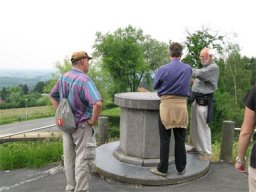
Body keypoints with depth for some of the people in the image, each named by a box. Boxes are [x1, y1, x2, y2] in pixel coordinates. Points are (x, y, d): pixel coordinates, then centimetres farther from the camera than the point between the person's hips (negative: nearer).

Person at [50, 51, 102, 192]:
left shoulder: (64, 77, 3)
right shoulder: (84, 80, -21)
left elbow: (53, 96, 17)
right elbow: (98, 103, -33)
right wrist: (93, 121, -18)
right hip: (82, 126, -8)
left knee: (69, 158, 17)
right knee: (83, 159, 4)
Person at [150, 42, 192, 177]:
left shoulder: (163, 69, -8)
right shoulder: (188, 69, 0)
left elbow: (155, 86, 6)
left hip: (167, 105, -2)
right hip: (182, 106, 3)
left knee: (165, 140, 5)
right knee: (180, 139, 12)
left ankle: (162, 169, 14)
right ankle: (181, 168, 22)